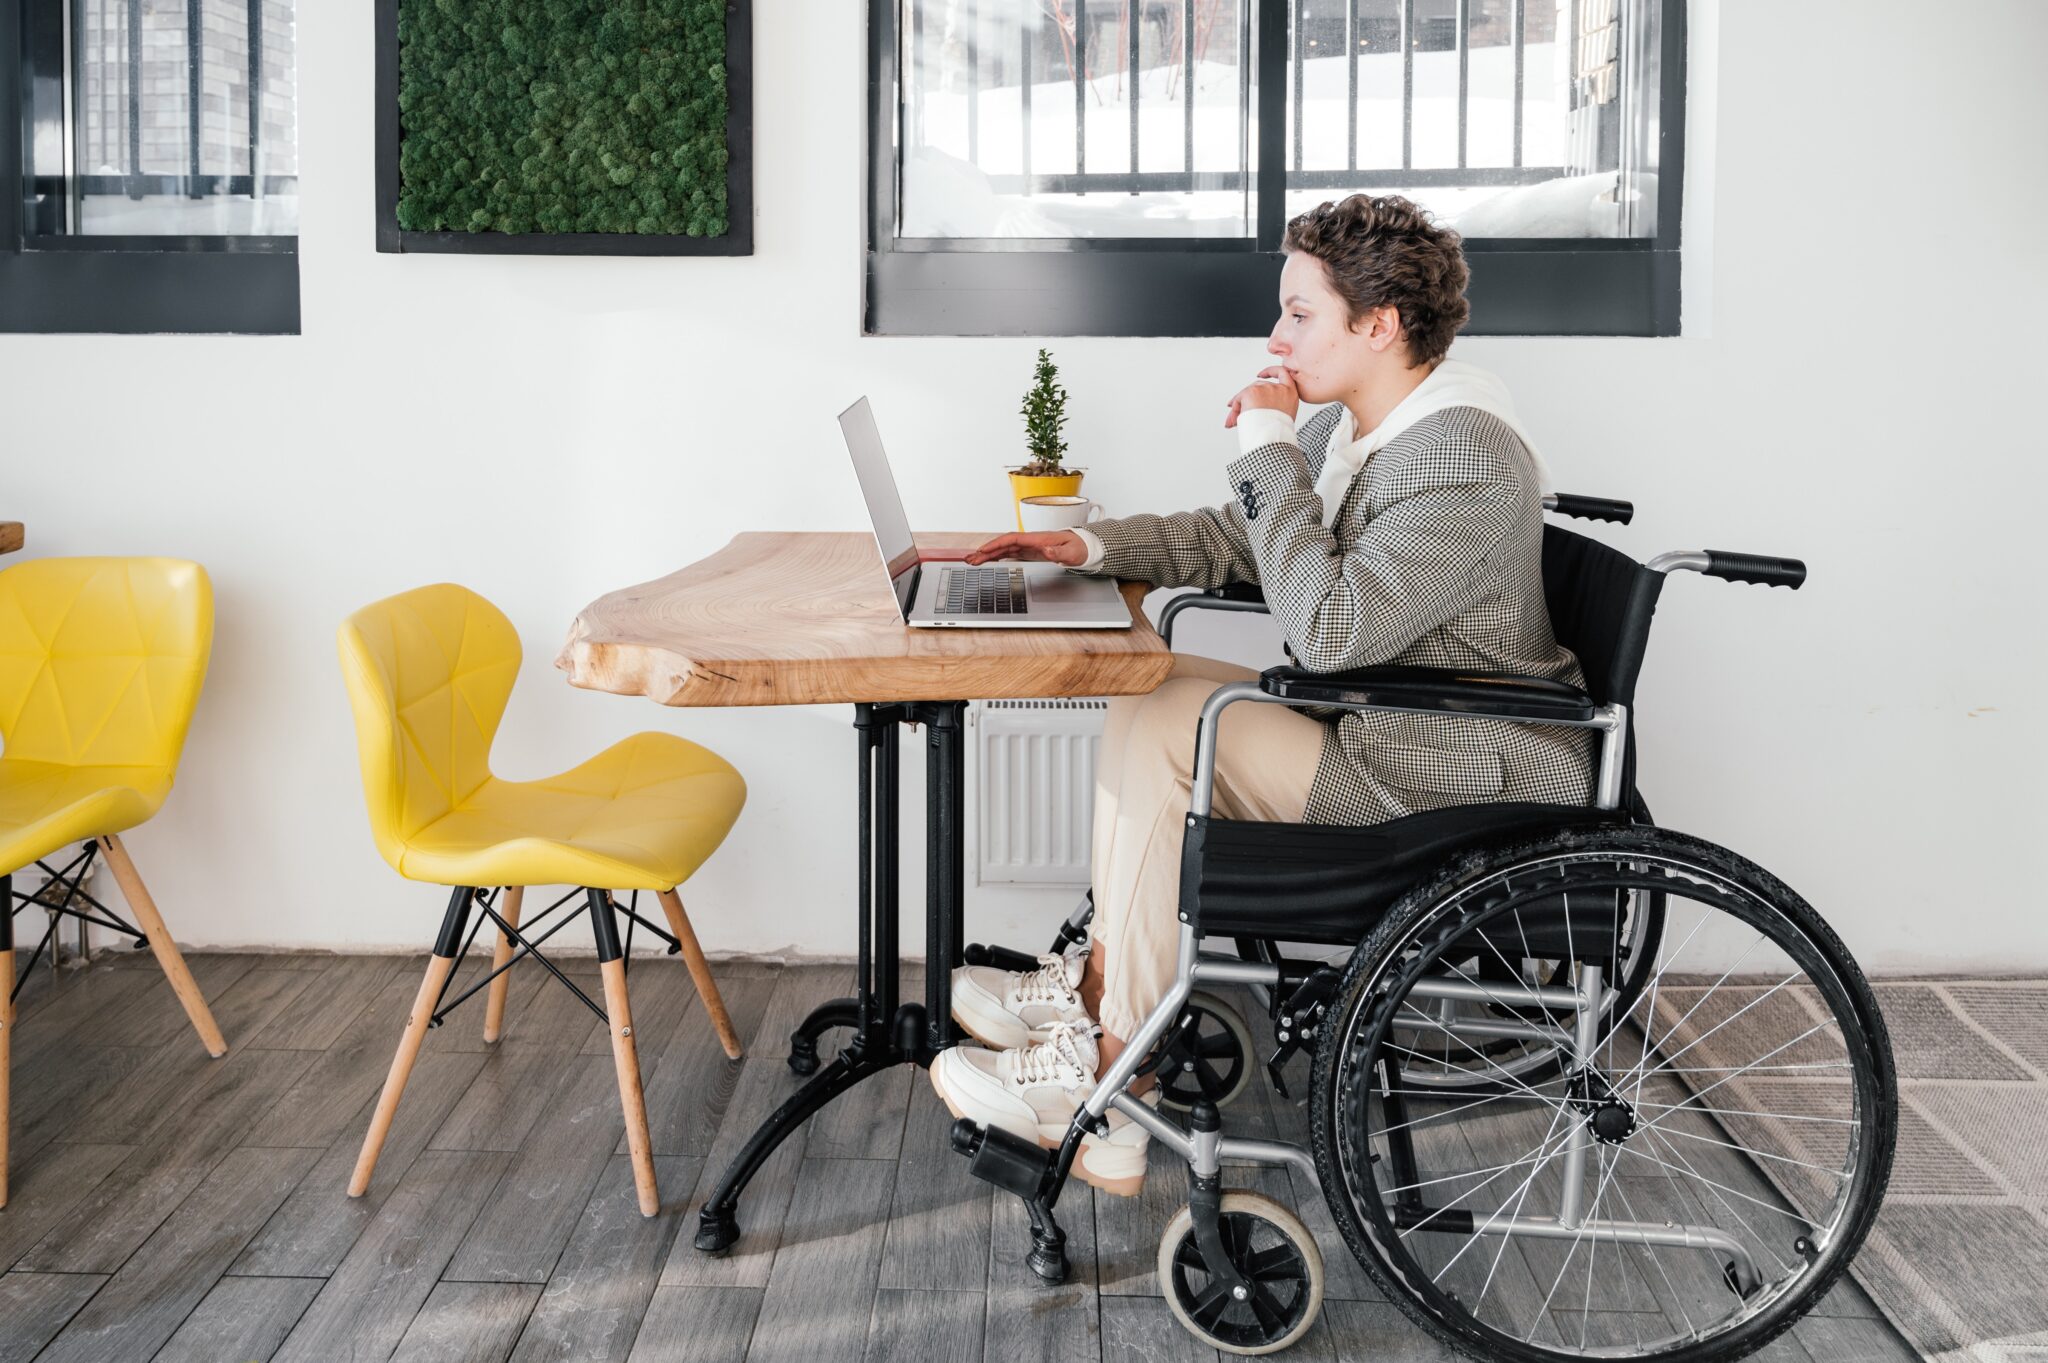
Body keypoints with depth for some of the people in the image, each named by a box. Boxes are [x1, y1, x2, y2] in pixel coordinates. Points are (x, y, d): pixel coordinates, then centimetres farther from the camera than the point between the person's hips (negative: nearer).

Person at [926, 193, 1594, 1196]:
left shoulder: (1464, 457, -23)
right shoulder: (1345, 428, 8)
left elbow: (1328, 631, -31)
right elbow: (1232, 541, 17)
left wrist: (1267, 450, -22)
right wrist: (1088, 546, 3)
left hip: (1466, 782, -10)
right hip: (1380, 732, 10)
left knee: (1162, 735, -18)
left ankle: (1111, 1094, -10)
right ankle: (1096, 983, 5)